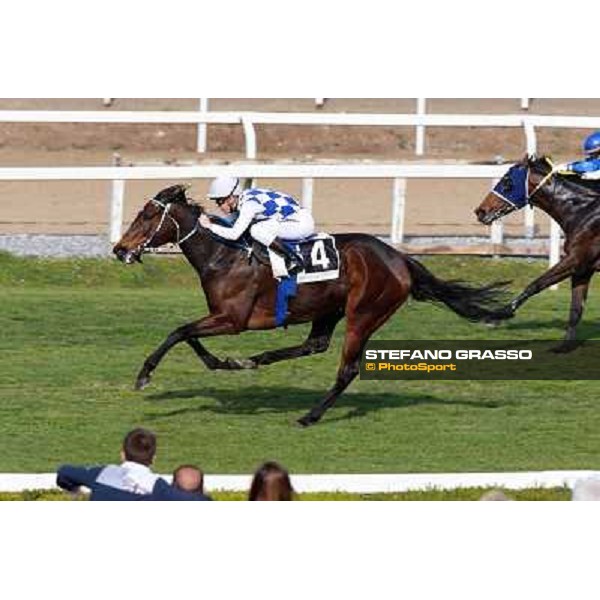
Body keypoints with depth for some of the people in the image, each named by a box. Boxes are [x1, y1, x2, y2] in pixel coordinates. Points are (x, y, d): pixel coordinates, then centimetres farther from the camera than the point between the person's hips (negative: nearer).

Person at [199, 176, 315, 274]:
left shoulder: (249, 204, -21)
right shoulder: (245, 196, 6)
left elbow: (234, 234, -26)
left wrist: (210, 226, -19)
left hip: (301, 223, -10)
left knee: (257, 230, -21)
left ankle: (294, 258, -15)